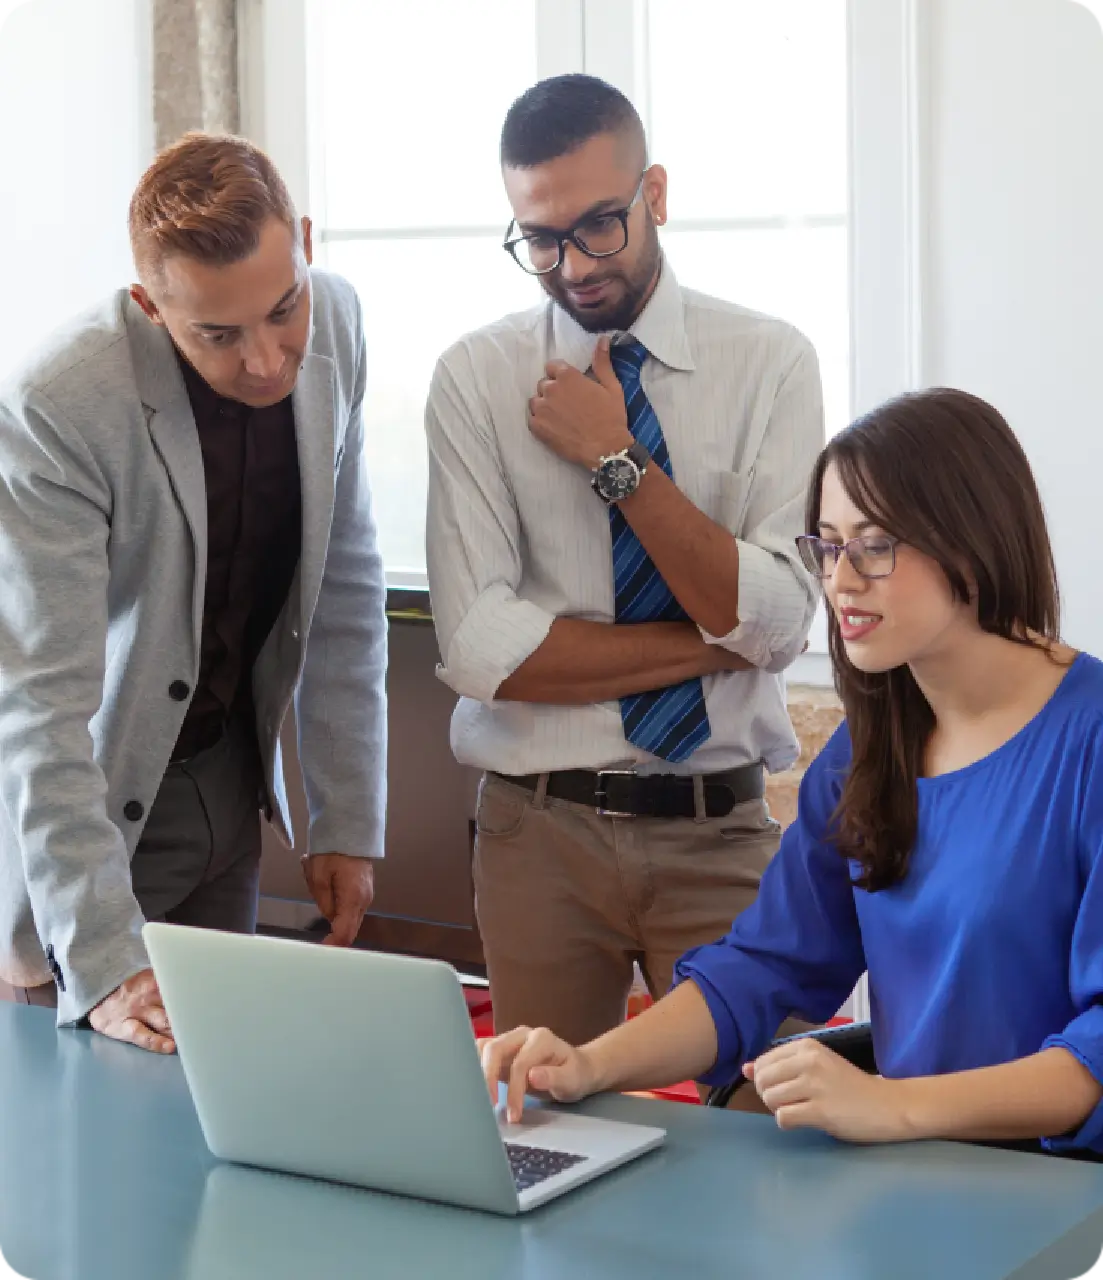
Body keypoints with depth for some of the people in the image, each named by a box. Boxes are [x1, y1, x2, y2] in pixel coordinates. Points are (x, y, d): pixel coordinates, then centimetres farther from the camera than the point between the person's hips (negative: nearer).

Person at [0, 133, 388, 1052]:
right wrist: (106, 968, -33)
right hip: (92, 807, -5)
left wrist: (349, 823, 2)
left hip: (230, 787, 5)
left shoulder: (333, 328, -10)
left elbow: (344, 587, 1)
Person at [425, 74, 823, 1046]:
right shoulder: (477, 378, -2)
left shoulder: (769, 363, -2)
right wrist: (716, 644, -12)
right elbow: (482, 648, -12)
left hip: (721, 829, 0)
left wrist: (617, 459, -14)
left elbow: (777, 623, -12)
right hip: (541, 828, 0)